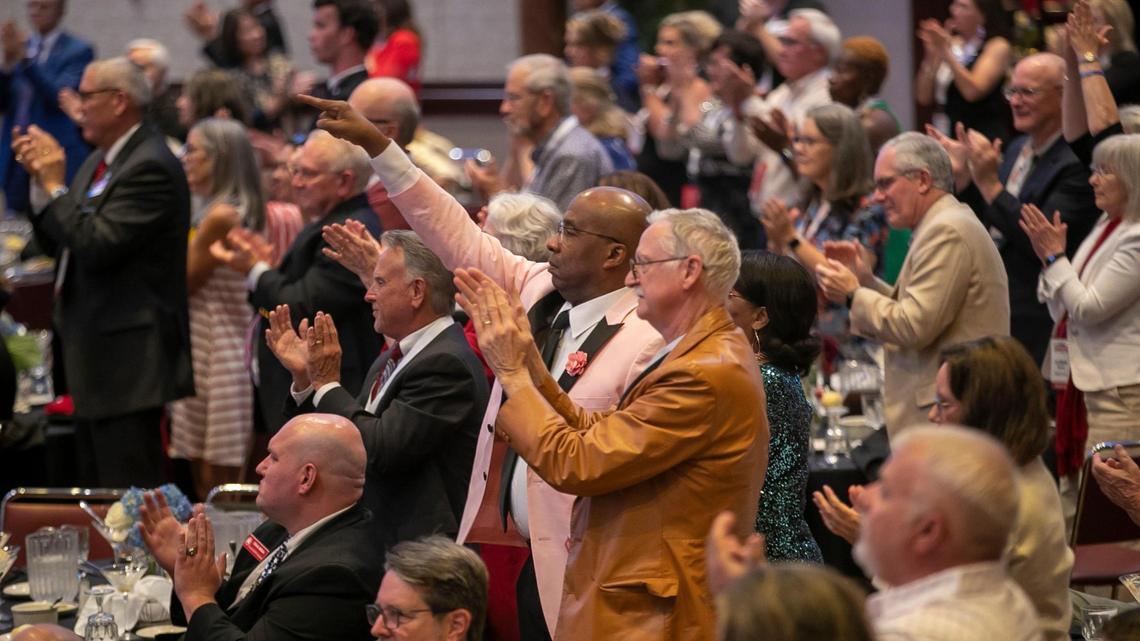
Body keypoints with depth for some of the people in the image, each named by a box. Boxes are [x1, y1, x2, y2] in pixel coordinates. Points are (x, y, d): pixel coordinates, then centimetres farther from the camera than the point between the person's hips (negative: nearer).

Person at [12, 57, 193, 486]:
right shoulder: (100, 161, 14)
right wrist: (42, 180, 3)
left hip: (128, 359, -10)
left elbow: (97, 245, -25)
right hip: (95, 355, 10)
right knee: (94, 493, 15)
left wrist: (55, 185, -15)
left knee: (128, 490, -9)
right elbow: (55, 243, 16)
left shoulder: (150, 168, -16)